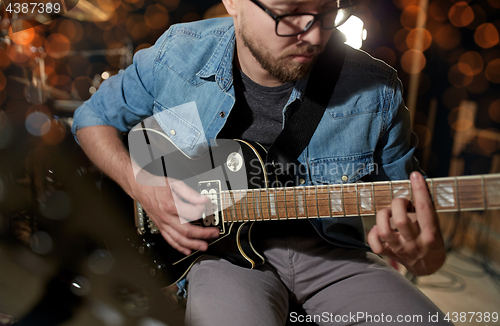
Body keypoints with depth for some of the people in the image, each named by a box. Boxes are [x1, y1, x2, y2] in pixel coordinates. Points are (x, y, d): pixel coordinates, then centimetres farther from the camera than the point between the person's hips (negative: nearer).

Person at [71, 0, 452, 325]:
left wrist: (427, 255, -22)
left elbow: (405, 203, 3)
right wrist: (140, 186, -10)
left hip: (329, 252, 2)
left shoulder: (375, 89, -9)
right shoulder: (175, 57, -7)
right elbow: (92, 117, 8)